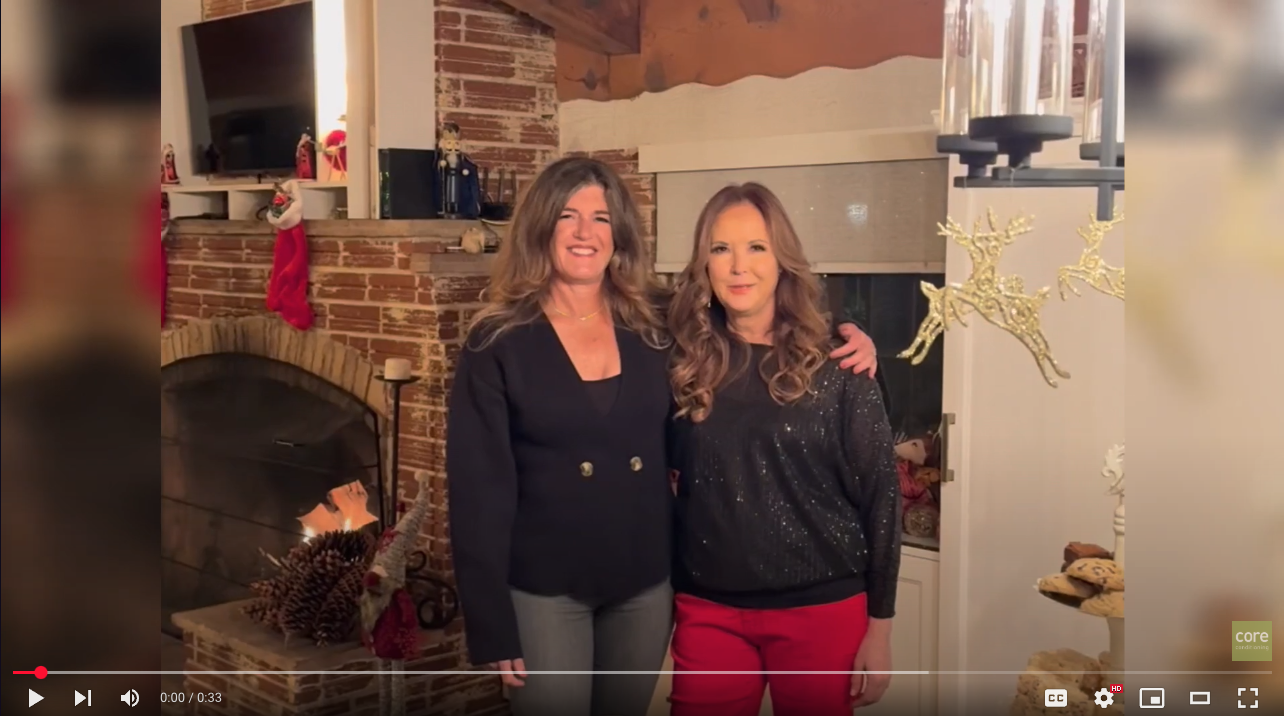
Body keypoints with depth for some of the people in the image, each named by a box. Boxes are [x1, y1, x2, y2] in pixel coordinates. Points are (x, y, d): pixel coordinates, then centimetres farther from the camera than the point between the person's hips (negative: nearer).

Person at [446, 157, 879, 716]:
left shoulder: (657, 325, 1)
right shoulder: (497, 344, -8)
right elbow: (479, 488, -10)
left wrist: (842, 342, -5)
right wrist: (491, 625, -13)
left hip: (645, 582, 4)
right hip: (544, 589, -3)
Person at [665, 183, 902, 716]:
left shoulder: (835, 368, -6)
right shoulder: (684, 361, 1)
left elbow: (880, 495, -4)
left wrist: (879, 627, -4)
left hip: (820, 610, -2)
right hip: (708, 610, 2)